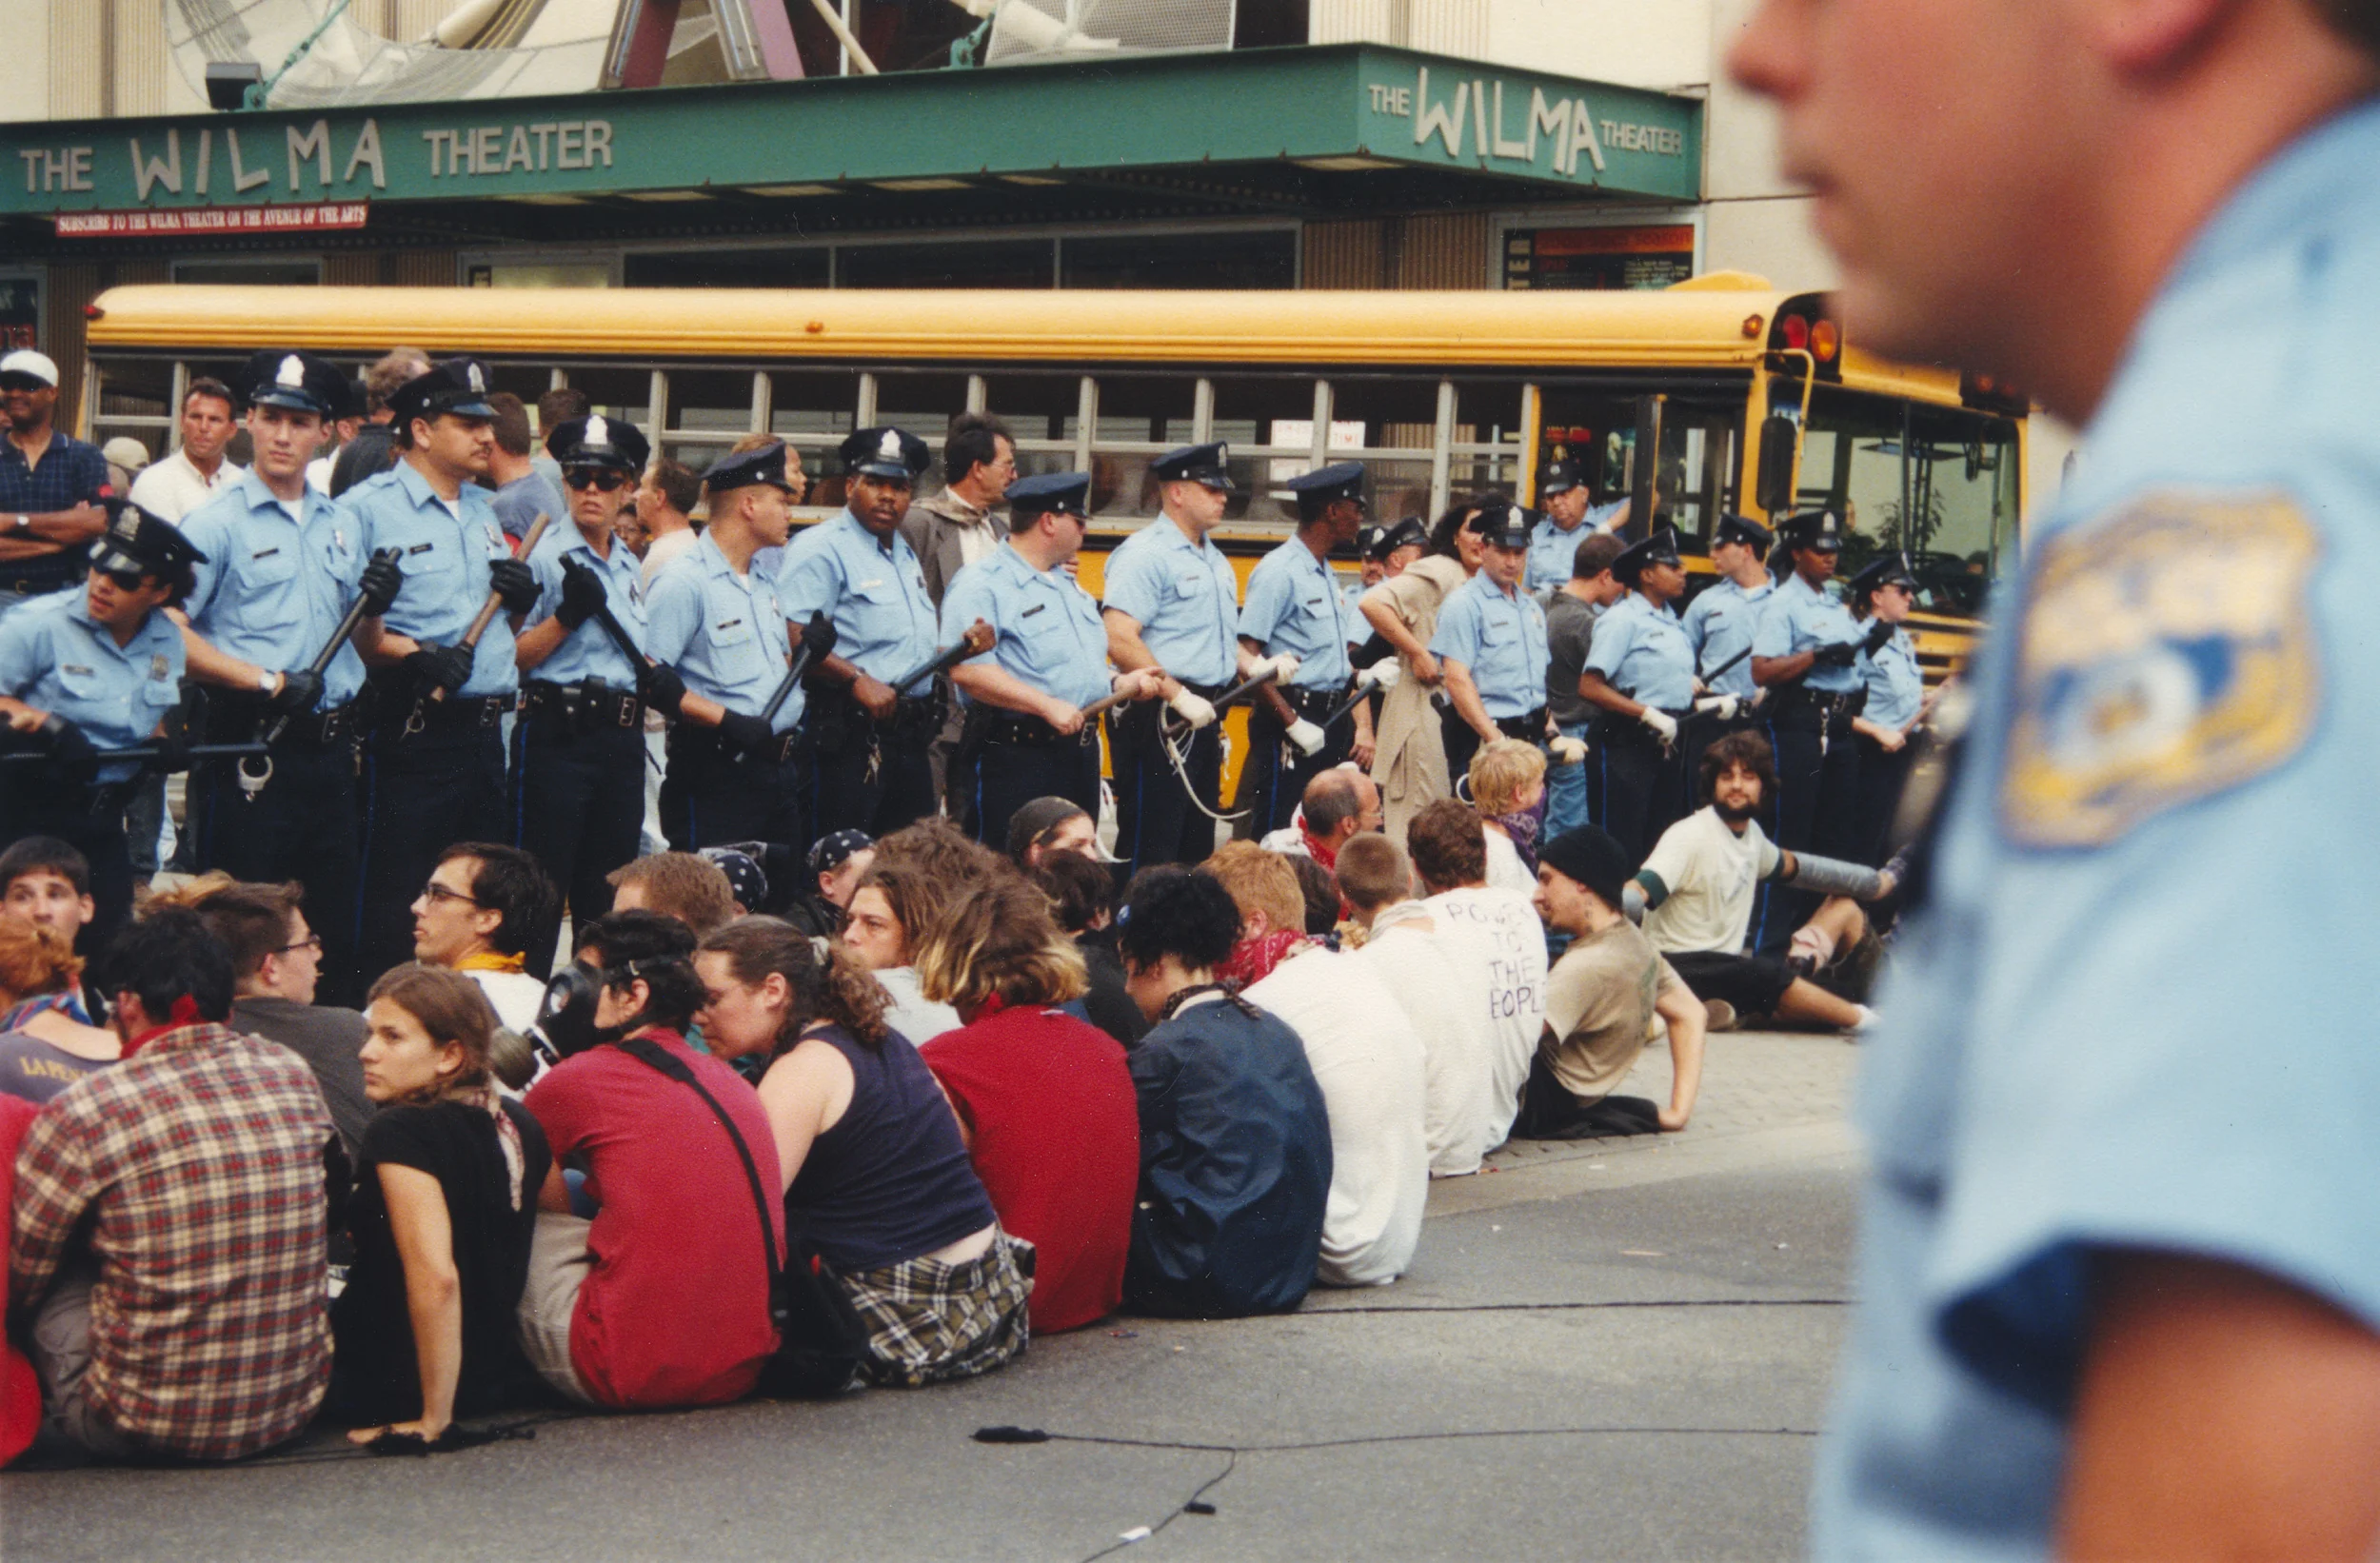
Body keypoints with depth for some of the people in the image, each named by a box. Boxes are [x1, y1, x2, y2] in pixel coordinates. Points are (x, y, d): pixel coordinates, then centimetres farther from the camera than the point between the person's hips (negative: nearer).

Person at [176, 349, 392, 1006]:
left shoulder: (342, 525, 15)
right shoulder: (218, 521, -4)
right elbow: (168, 632, -13)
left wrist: (374, 606, 1)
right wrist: (267, 682, -18)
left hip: (331, 748, 6)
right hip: (253, 749, -6)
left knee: (338, 929, 10)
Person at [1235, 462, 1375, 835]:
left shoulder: (1327, 575, 18)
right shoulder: (1279, 571, -10)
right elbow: (1247, 656, -18)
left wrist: (1362, 726, 8)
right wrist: (1292, 723, -19)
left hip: (1332, 723, 9)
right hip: (1292, 721, -9)